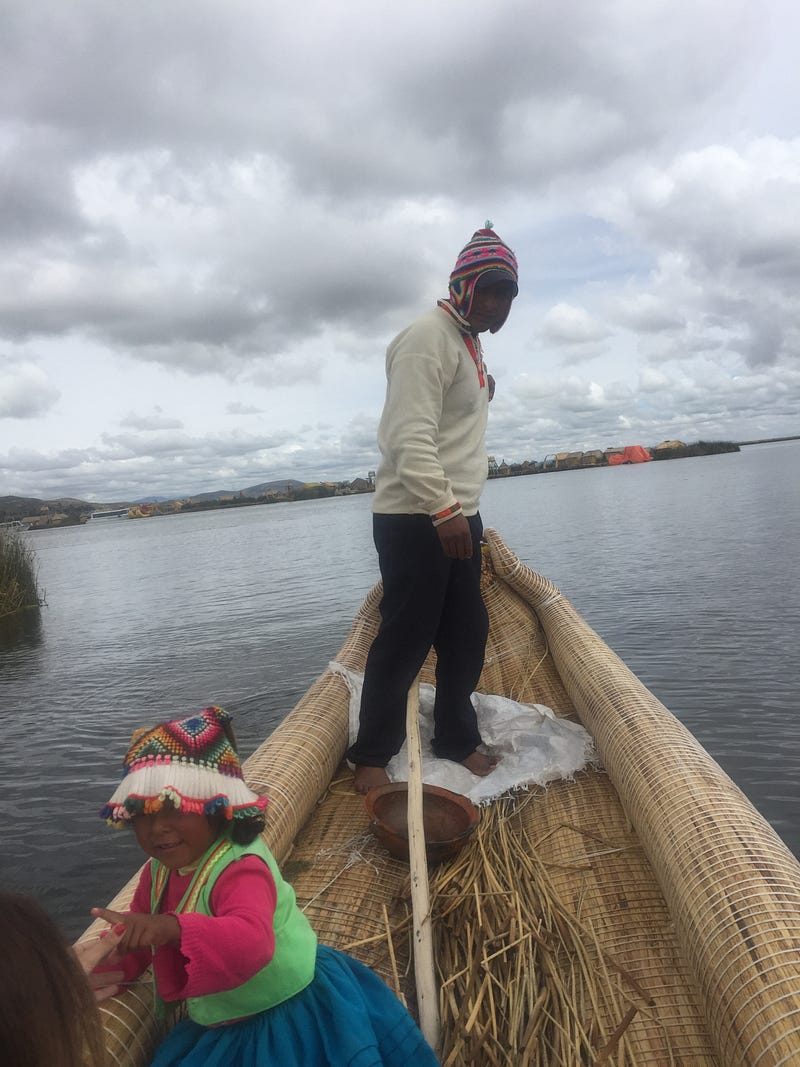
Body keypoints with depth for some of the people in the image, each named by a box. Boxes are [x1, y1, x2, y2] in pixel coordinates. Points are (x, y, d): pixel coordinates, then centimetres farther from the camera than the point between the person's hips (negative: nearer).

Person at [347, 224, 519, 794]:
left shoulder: (469, 340, 19)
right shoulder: (429, 337, -12)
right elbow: (409, 438, -23)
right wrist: (443, 511, -28)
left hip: (457, 515, 9)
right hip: (415, 519, -9)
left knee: (467, 633, 12)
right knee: (405, 640, -3)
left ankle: (456, 738, 27)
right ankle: (371, 757, 12)